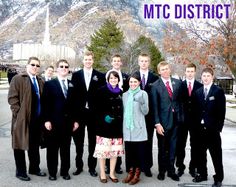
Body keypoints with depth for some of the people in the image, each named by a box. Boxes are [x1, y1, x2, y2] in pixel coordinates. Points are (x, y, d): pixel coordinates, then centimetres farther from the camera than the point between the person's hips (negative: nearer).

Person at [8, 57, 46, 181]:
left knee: (35, 145, 15)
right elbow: (12, 98, -10)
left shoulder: (40, 82, 14)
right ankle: (20, 171, 18)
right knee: (20, 145, 6)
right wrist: (19, 113, -15)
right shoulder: (18, 79, -4)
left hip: (37, 119, 6)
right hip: (22, 119, -5)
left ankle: (34, 168, 29)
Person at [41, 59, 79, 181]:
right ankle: (52, 172, 20)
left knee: (66, 148, 10)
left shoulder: (72, 85, 10)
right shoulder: (49, 84, 0)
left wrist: (76, 120, 5)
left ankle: (65, 171, 23)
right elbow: (45, 103, -5)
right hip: (53, 121, -3)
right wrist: (46, 120, -12)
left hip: (68, 121, 3)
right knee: (52, 148, 7)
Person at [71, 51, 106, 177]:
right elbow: (73, 93, 1)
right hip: (79, 113, 1)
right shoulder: (76, 75, 4)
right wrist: (73, 113, -5)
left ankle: (92, 167, 20)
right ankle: (79, 166, 24)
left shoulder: (100, 76, 2)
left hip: (94, 113, -1)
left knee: (93, 142, 8)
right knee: (78, 141, 10)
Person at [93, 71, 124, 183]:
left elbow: (122, 109, 15)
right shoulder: (102, 91, -1)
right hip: (105, 124, -4)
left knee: (115, 149, 6)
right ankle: (102, 174, 12)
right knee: (103, 149, -2)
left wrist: (120, 121, 3)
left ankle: (112, 173, 19)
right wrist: (105, 117, -17)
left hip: (117, 125, 4)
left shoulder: (120, 92, 10)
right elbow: (98, 108, -4)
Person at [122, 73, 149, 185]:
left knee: (139, 150, 3)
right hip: (127, 127, 4)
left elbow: (145, 112, -4)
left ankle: (137, 174, 14)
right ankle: (131, 172, 22)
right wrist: (122, 125, 10)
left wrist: (142, 103, -21)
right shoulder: (125, 95, 10)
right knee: (129, 150, 8)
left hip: (139, 128, -3)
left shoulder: (143, 93, -1)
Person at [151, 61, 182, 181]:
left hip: (175, 120, 3)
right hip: (163, 121, -3)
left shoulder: (177, 83, 6)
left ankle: (171, 171, 24)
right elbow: (155, 106, -7)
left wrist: (180, 116, 4)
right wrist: (157, 123, -12)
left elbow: (180, 100, 10)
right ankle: (162, 171, 24)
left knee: (172, 148, 11)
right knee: (162, 148, 9)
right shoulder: (155, 86, -4)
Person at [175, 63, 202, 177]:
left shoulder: (200, 86, 1)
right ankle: (180, 167, 20)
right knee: (180, 145, 7)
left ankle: (193, 167, 22)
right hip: (182, 119, 0)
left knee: (195, 145, 9)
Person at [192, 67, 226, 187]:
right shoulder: (198, 92, 9)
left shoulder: (218, 91, -4)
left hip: (213, 128, -4)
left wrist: (219, 127, -12)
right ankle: (202, 174, 27)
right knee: (200, 153, 13)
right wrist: (196, 124, 1)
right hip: (200, 128, 4)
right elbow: (196, 110, 9)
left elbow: (221, 111, -7)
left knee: (216, 154, 4)